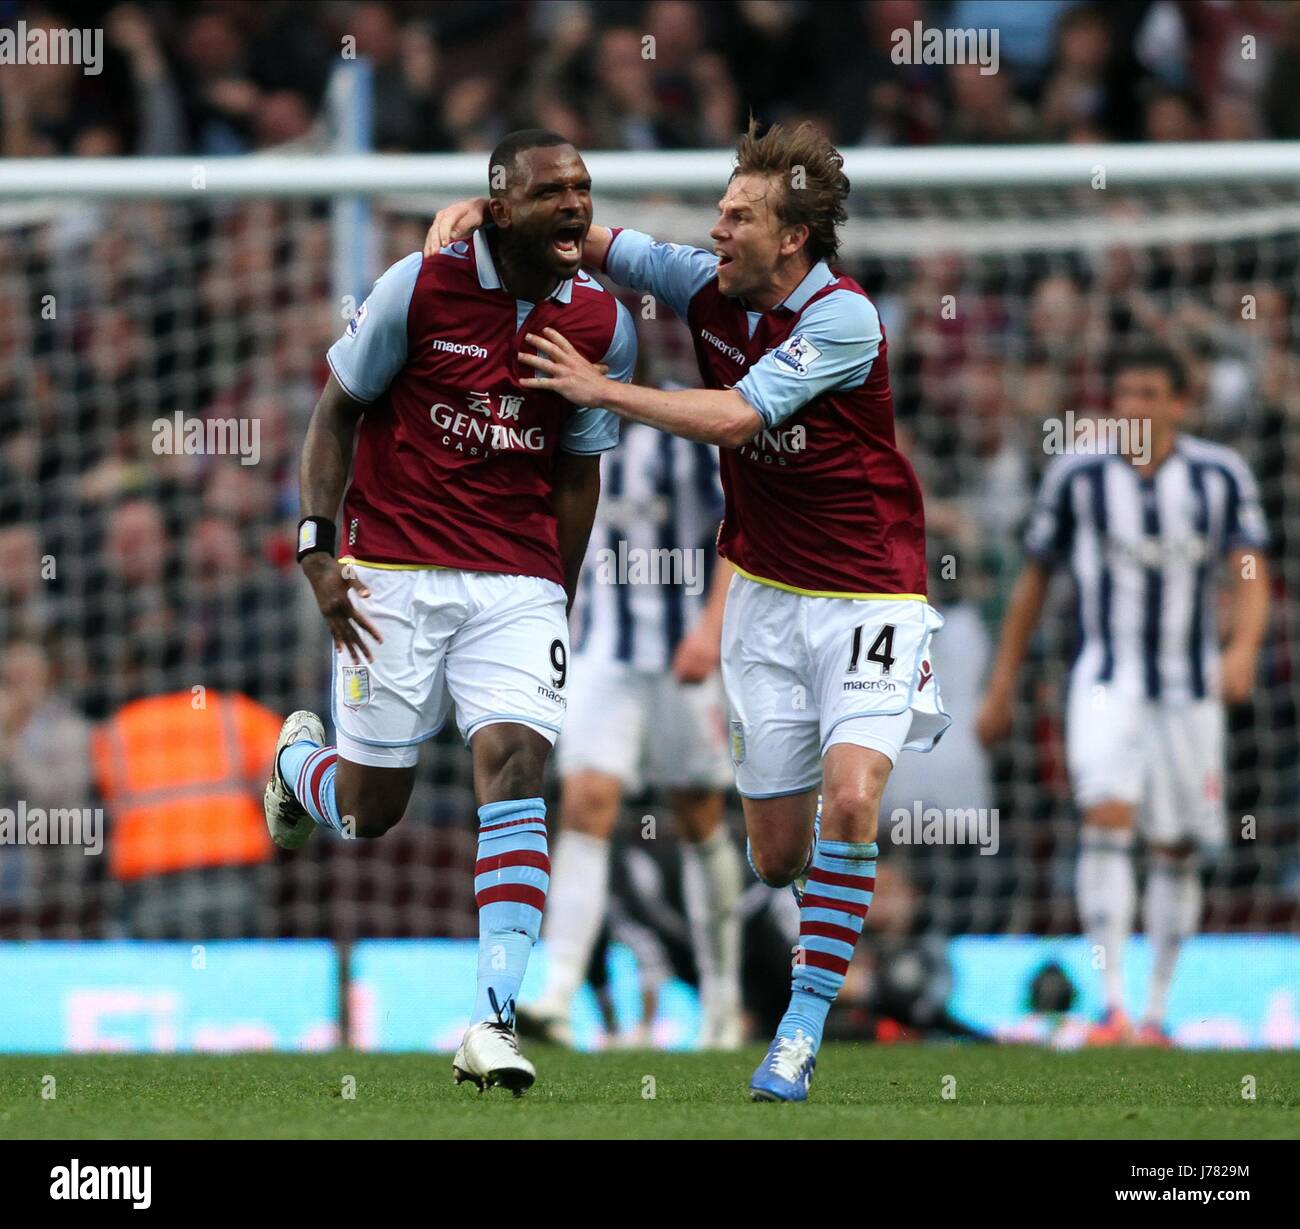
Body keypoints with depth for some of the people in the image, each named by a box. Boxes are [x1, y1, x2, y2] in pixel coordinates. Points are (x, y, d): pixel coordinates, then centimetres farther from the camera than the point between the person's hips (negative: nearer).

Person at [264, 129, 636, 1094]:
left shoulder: (602, 325, 1)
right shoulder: (421, 287, -8)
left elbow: (579, 474, 11)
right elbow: (338, 409, 1)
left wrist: (557, 602, 10)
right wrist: (319, 549, -6)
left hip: (518, 582, 2)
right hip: (396, 571, -2)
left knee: (515, 764, -17)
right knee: (371, 810, 4)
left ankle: (493, 1021, -19)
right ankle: (298, 758, 42)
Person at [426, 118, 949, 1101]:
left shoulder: (843, 319, -18)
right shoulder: (708, 286, 0)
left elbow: (735, 417, -25)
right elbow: (589, 240, 10)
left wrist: (601, 390, -19)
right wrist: (481, 210, -6)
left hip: (869, 594, -6)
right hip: (766, 595, 6)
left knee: (850, 798, -25)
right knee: (777, 856, 3)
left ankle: (803, 1028, -17)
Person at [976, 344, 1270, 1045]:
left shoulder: (1220, 475, 0)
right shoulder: (1076, 476, -1)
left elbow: (1250, 577, -6)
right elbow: (1033, 583, 7)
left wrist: (1243, 647, -26)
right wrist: (1000, 690, 8)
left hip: (1189, 688, 2)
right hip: (1106, 682, -2)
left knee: (1177, 852, 7)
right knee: (1107, 817, -22)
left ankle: (1155, 1012, 21)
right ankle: (1111, 1005, -27)